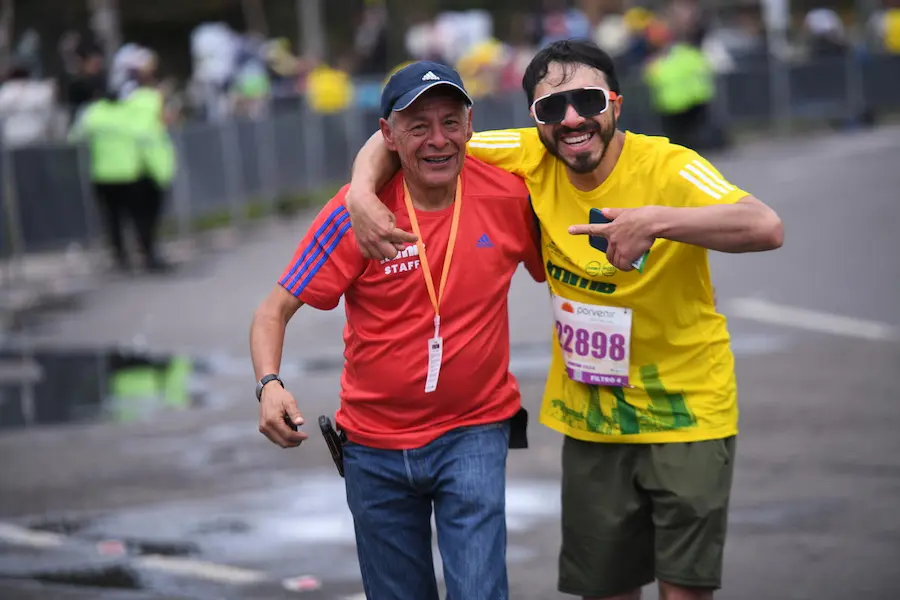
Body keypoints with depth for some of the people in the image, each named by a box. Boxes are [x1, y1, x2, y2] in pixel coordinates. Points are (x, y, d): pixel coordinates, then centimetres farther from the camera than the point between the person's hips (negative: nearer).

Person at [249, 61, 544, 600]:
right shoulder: (356, 213, -14)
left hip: (473, 433, -1)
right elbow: (275, 311, -11)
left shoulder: (510, 195, -10)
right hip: (376, 443, 1)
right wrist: (270, 385, -29)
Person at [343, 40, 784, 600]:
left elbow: (767, 227, -37)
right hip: (590, 416, 4)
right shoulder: (533, 160, -8)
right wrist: (362, 195, -20)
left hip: (686, 412, -4)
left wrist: (658, 221, -47)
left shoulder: (666, 168, -20)